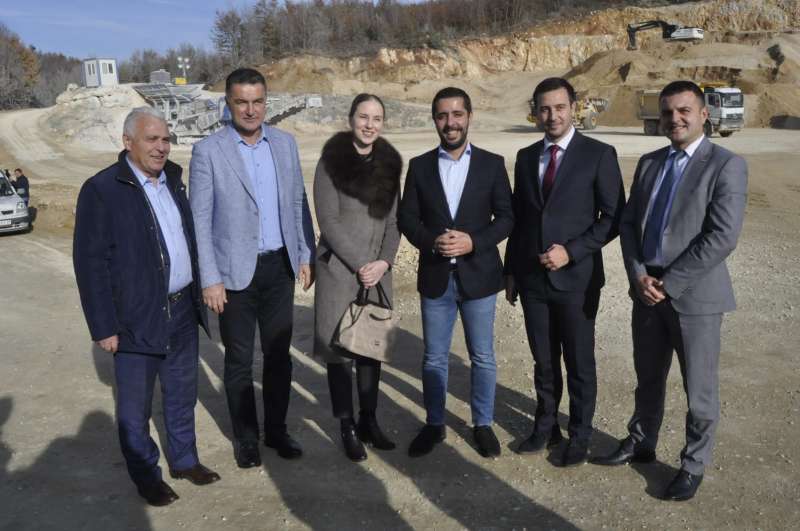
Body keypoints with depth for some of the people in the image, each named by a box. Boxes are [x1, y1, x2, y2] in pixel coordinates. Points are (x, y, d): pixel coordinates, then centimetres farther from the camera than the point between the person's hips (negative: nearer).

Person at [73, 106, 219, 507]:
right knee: (135, 408, 10)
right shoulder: (101, 190, -12)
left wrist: (198, 295, 13)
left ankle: (184, 460, 37)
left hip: (183, 312, 6)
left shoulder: (172, 180, 8)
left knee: (182, 395, 20)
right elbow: (90, 262, -13)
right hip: (136, 319, -6)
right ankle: (146, 476, 28)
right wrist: (104, 326, -14)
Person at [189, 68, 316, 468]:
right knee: (239, 360, 9)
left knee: (279, 353, 13)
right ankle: (246, 437, 27)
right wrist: (210, 280, -11)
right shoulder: (208, 151, -8)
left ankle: (277, 429, 30)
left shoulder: (285, 143, 4)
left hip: (280, 266, 4)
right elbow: (200, 220, -8)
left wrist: (306, 255, 7)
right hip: (236, 271, -3)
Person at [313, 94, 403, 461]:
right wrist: (359, 264, -14)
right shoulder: (331, 162, -6)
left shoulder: (388, 164, 7)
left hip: (377, 271, 4)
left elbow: (393, 220, 7)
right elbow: (328, 220, -10)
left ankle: (369, 421, 24)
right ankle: (347, 428, 15)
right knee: (339, 348, 3)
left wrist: (384, 261, -7)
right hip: (339, 269, -4)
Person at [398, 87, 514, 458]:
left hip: (478, 274, -1)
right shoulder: (419, 166, 4)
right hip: (435, 277, 1)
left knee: (483, 357, 10)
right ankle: (434, 424, 29)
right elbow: (406, 218, 3)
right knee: (434, 358, 12)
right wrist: (432, 241, -16)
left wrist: (474, 241, -17)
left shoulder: (492, 163, 0)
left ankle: (483, 424, 28)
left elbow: (506, 216, -2)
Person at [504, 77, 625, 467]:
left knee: (579, 363, 9)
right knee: (543, 361, 15)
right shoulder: (526, 157, 9)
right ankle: (545, 427, 32)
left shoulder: (599, 154, -6)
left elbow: (614, 217, -7)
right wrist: (511, 271, 11)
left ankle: (579, 436, 27)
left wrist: (571, 251, -17)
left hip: (576, 278, -4)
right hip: (532, 278, 4)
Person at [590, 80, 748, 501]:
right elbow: (629, 223, 8)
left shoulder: (726, 165, -9)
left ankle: (694, 464, 28)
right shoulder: (649, 163, 10)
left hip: (695, 294, -5)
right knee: (648, 379, 20)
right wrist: (639, 276, -7)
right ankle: (641, 443, 39)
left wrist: (669, 283, -17)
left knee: (699, 389, 9)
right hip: (647, 289, 5)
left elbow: (722, 237, -18)